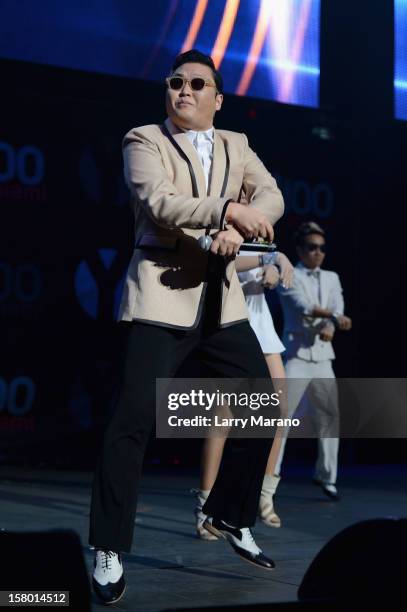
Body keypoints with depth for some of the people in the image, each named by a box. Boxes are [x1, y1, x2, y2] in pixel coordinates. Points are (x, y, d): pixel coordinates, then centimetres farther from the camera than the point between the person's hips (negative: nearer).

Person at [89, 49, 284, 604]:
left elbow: (272, 196, 0)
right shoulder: (143, 140, 1)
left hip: (222, 299, 6)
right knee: (134, 419, -12)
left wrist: (235, 230, -20)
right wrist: (229, 209, -28)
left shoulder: (236, 145, 15)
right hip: (163, 296, -5)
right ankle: (109, 551, -4)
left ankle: (229, 516, 24)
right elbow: (158, 203, -16)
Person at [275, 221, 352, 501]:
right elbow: (304, 305, -17)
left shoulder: (332, 278, 16)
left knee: (330, 417, 8)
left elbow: (337, 307, -1)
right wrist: (335, 317, -28)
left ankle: (326, 475, 20)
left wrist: (330, 327, -21)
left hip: (322, 356, 6)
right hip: (296, 355, -5)